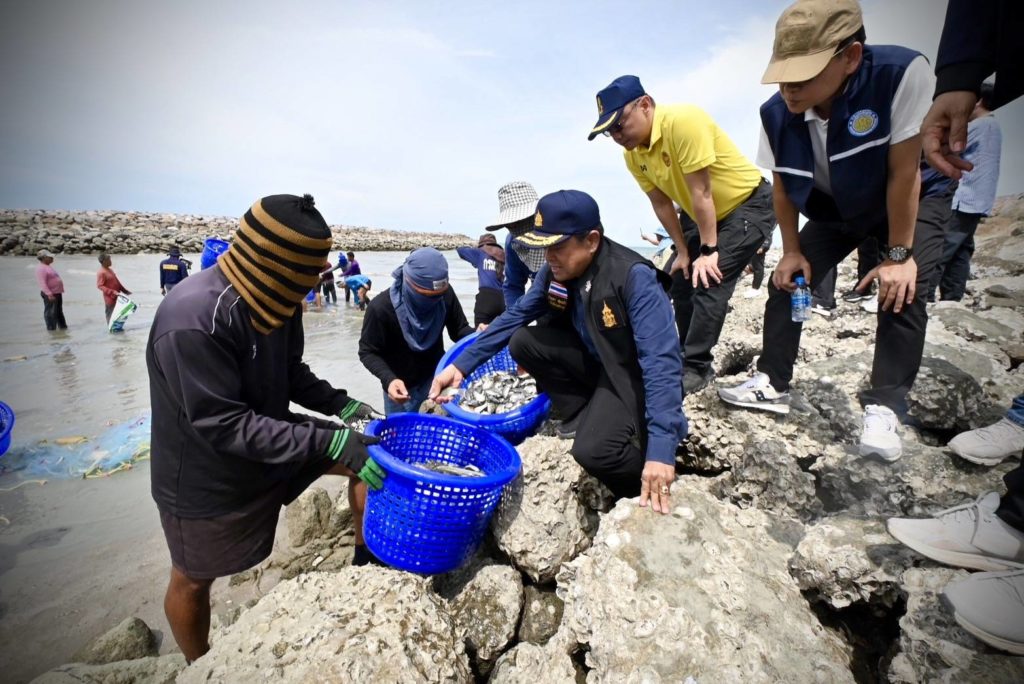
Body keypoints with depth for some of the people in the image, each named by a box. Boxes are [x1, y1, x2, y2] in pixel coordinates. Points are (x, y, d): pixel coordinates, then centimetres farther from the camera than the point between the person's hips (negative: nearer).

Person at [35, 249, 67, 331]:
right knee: (50, 312, -3)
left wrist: (60, 290, 23)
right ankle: (51, 328, 2)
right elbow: (42, 283, -23)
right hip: (50, 294, -10)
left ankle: (62, 326, 28)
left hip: (57, 293, 10)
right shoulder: (41, 268, -16)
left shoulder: (48, 266, 16)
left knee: (59, 311, 18)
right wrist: (49, 294, -29)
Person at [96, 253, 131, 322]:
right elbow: (100, 286, -20)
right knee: (110, 314, 1)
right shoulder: (101, 273, -16)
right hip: (110, 298, -9)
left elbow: (117, 282, 19)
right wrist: (112, 292, -27)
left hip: (116, 297, 9)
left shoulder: (110, 270, 11)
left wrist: (124, 290, 17)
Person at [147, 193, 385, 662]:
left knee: (371, 450, -2)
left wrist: (344, 406, -11)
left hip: (267, 437, 6)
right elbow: (223, 425, -32)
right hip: (206, 477, -6)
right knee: (193, 579, 17)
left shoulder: (275, 298, -9)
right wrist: (331, 442, -36)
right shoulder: (193, 319, -33)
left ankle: (366, 557, 16)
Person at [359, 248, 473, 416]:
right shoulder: (381, 308, -26)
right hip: (402, 387, -3)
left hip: (437, 376, 3)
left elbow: (459, 329, -7)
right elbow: (368, 352, -17)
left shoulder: (446, 294, -17)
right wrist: (388, 379, -35)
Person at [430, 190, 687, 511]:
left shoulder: (635, 278, -29)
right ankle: (583, 418, 2)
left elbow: (661, 361, -35)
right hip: (594, 361, 7)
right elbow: (514, 317, 1)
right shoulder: (555, 272, -8)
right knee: (523, 341, -12)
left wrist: (661, 448, -43)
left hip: (635, 375, -6)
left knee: (593, 450, -31)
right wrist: (461, 365, -4)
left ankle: (651, 492, 2)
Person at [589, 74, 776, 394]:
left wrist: (708, 251, -24)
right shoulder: (632, 155, -7)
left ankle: (696, 368, -8)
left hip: (749, 204, -8)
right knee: (681, 282, 4)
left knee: (708, 282, -18)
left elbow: (701, 191, -28)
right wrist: (683, 251, -1)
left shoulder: (683, 121, -30)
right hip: (702, 214, 8)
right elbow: (662, 204, -1)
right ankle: (692, 359, 17)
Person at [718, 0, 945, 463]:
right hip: (834, 211, 4)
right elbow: (783, 187, -9)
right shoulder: (775, 113, -24)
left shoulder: (901, 74, -35)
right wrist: (792, 251, -8)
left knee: (902, 293, -20)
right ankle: (773, 384, 7)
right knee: (787, 281, -4)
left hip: (912, 202, -3)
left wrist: (898, 254, -24)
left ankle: (884, 408, -8)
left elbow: (904, 172, -29)